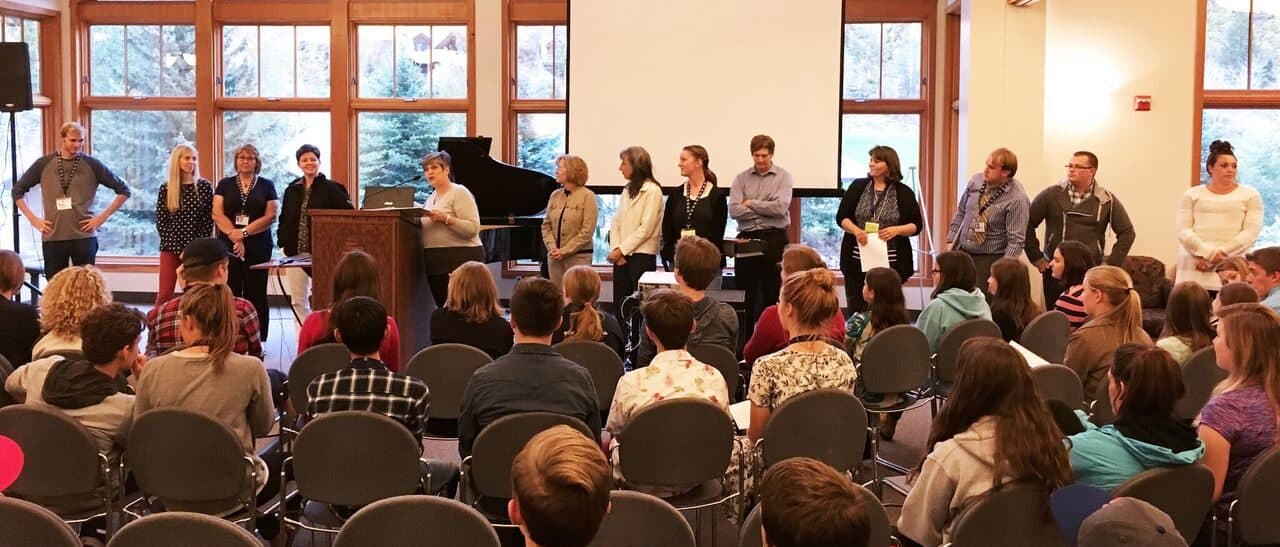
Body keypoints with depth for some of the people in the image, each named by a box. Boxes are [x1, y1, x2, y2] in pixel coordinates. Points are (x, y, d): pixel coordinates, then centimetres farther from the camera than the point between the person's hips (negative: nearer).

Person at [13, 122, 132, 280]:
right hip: (52, 238, 2)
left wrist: (103, 216, -2)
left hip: (84, 237, -1)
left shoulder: (92, 165, 1)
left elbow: (123, 190, 4)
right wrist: (33, 218, 5)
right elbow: (18, 191, 16)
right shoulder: (44, 164, 5)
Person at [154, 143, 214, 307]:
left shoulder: (204, 186, 2)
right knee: (165, 293, -1)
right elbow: (160, 220, 3)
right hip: (171, 247, 0)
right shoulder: (166, 188, 3)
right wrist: (173, 243, -7)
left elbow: (209, 219, 0)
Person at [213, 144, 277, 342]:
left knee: (256, 295, 2)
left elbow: (270, 215, -3)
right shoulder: (225, 185, 10)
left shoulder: (266, 185, 7)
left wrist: (244, 232, -11)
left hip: (258, 248, -1)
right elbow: (217, 214, 1)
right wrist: (234, 236, -12)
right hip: (228, 247, 1)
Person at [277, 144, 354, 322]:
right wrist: (283, 242, 6)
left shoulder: (331, 188, -3)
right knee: (298, 301, 7)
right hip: (295, 253, 5)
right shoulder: (291, 190, 12)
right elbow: (284, 220, 18)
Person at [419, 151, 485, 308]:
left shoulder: (459, 192, -7)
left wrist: (446, 218, -24)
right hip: (436, 261, 8)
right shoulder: (432, 197, 18)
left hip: (460, 259, -8)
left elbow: (473, 229, -16)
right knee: (442, 307, 10)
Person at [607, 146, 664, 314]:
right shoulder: (627, 190, 15)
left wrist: (622, 249, -13)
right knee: (619, 305, 7)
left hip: (642, 256, -7)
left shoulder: (652, 191, -8)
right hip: (621, 256, 7)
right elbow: (616, 222, 11)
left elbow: (646, 229, -14)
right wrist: (615, 249, -5)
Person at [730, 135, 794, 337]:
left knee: (772, 293, 2)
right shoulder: (741, 178, 7)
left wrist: (750, 203, -6)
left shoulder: (784, 177, 2)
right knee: (744, 292, 6)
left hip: (774, 239, -2)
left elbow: (780, 207, -14)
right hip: (746, 238, 3)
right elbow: (734, 210, -6)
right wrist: (766, 210, -9)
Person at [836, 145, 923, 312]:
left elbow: (916, 225, 5)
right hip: (857, 261, 2)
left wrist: (897, 230, -14)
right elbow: (841, 217, 7)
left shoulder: (904, 192, 3)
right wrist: (855, 230, -13)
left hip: (890, 263, -1)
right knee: (856, 311, 4)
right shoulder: (857, 187, 7)